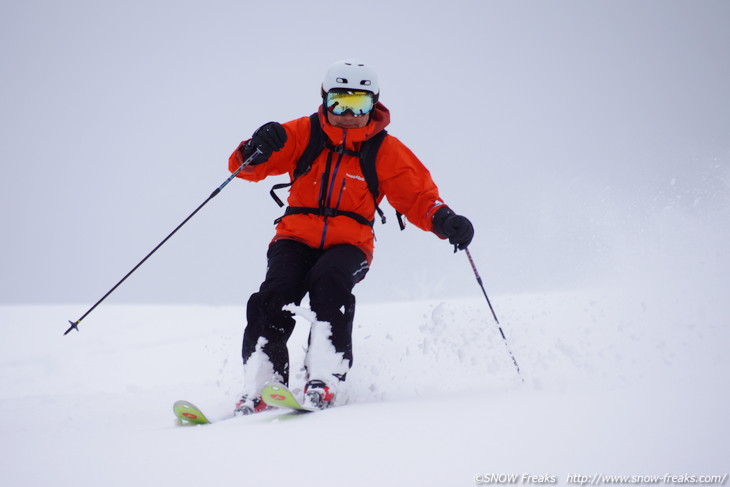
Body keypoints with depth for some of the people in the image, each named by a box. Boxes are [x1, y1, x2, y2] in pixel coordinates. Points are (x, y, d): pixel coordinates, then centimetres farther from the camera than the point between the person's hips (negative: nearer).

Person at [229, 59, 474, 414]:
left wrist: (443, 219, -22)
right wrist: (257, 150, -23)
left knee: (330, 279, -34)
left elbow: (417, 195, 0)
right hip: (297, 238, 1)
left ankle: (323, 383, -38)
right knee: (276, 295, -26)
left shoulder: (385, 151, 5)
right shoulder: (304, 134, 5)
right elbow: (244, 166, 2)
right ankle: (258, 389, -25)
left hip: (348, 245, -1)